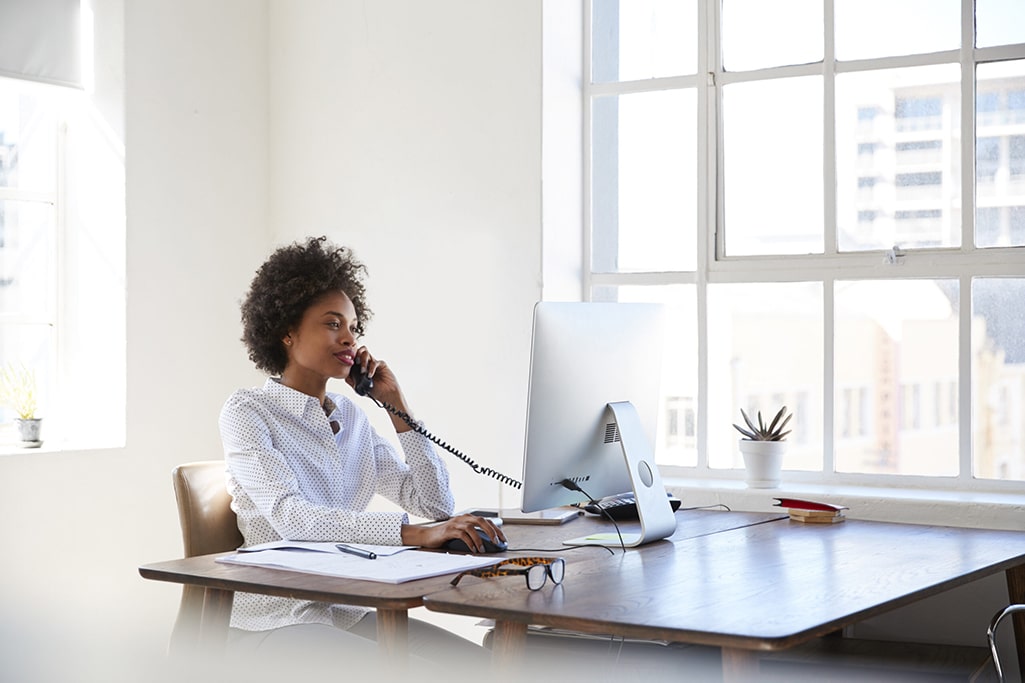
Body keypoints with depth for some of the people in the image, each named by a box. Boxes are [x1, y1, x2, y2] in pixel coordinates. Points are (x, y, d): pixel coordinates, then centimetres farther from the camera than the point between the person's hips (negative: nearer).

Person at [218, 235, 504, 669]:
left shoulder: (350, 416, 14)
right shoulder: (246, 413, -6)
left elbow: (436, 505, 10)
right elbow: (291, 518, -24)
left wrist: (396, 404, 5)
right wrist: (414, 534, -34)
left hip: (350, 614, 6)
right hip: (275, 621, -6)